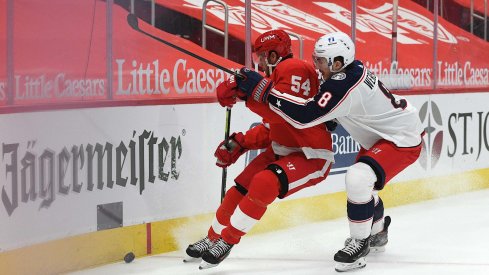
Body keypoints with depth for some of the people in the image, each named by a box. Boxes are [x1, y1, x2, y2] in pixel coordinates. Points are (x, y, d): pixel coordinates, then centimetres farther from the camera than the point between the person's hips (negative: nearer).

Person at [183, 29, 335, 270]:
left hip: (312, 157, -10)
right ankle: (212, 239, 23)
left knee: (264, 183, -29)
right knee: (240, 188, 5)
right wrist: (239, 143, 5)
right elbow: (270, 129, 16)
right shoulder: (276, 77, 14)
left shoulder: (293, 69, -17)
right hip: (282, 150, 10)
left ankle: (227, 240, -17)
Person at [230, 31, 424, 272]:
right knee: (360, 181, 24)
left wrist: (261, 89, -35)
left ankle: (360, 242, -10)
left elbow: (305, 115, -36)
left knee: (358, 179, -27)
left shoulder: (344, 85, -31)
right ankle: (377, 233, 46)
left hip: (403, 139, -11)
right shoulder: (352, 69, -2)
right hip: (383, 133, 11)